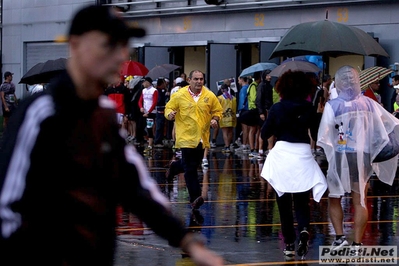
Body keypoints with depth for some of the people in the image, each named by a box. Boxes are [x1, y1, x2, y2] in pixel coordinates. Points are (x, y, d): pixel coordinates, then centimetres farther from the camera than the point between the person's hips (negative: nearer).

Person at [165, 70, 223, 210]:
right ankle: (195, 197, -12)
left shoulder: (209, 96, 4)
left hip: (202, 138, 4)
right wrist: (170, 114, -18)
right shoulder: (179, 95, -3)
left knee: (194, 166, 16)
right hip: (186, 137, -4)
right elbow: (168, 108, 5)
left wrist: (215, 119, -6)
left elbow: (218, 110, 14)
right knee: (190, 169, -10)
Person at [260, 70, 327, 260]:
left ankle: (289, 245, 11)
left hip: (282, 155, -1)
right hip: (303, 156, 1)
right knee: (301, 202, 11)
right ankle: (304, 230, -18)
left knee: (284, 203, 12)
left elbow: (264, 134, 1)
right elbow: (317, 134, 5)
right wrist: (319, 115, 17)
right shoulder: (309, 109, 0)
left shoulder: (277, 108, -3)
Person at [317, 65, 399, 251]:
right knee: (359, 201, 7)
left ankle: (340, 236, -1)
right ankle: (357, 243, 4)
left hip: (340, 157, -2)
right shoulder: (369, 103, 0)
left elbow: (324, 137, -15)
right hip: (363, 157, 3)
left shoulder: (332, 106, -11)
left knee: (334, 199, 13)